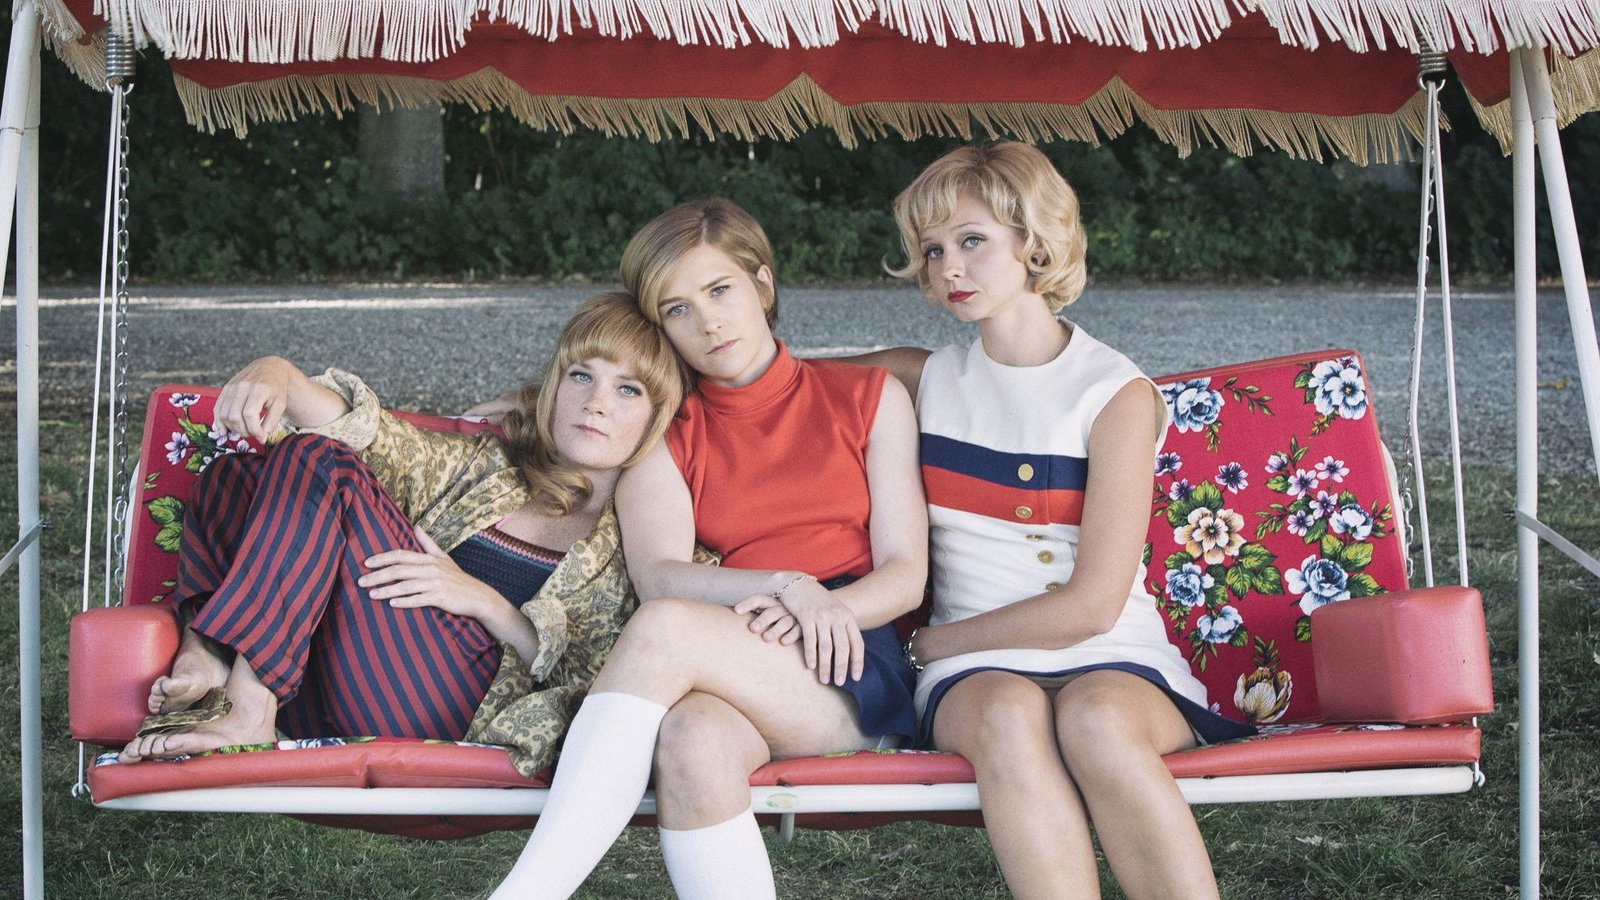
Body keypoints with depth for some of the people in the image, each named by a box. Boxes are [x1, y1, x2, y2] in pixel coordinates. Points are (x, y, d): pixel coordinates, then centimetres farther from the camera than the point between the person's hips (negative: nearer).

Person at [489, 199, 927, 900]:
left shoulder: (868, 398, 15)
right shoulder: (665, 436, 17)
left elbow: (906, 574, 6)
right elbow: (658, 575, -2)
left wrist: (815, 617, -14)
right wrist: (789, 586, -19)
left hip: (856, 668, -1)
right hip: (733, 680, 2)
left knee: (665, 629, -32)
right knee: (692, 738, -39)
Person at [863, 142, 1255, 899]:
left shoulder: (1117, 394, 0)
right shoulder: (924, 380, 14)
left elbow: (1092, 603, -7)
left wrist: (927, 643, -3)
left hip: (1112, 661, -2)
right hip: (976, 671, 2)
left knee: (1095, 718, -39)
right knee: (1009, 713, -36)